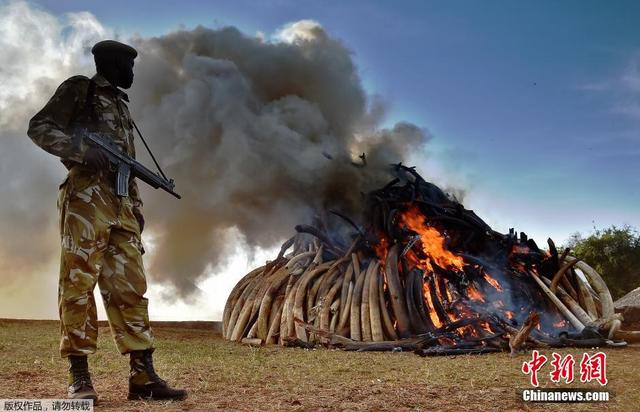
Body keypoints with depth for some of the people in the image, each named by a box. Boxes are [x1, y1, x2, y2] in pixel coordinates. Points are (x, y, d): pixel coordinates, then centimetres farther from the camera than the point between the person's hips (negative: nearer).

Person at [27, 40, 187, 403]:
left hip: (122, 205, 7)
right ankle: (80, 378, 1)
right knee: (79, 284, -6)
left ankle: (143, 376, 1)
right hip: (87, 199, -7)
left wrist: (137, 207, 17)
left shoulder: (121, 104, 27)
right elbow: (39, 128, -2)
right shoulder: (79, 89, 7)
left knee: (130, 288, 1)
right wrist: (82, 150, -17)